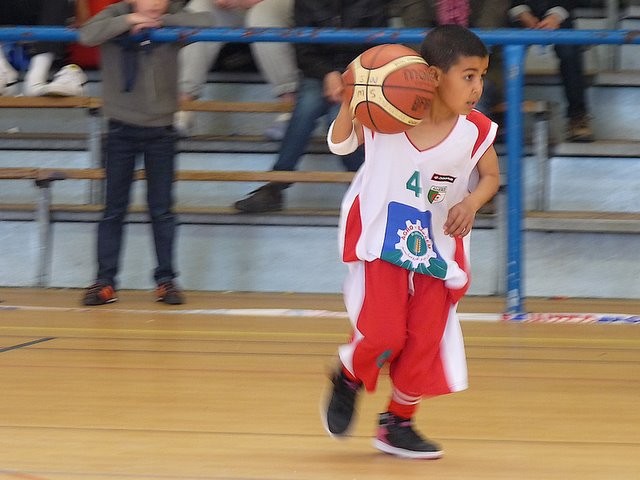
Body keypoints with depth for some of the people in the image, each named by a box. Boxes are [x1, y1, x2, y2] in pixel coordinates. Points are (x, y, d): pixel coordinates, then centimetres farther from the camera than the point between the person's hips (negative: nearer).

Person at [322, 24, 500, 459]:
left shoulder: (475, 131, -12)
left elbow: (491, 177, 6)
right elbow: (340, 144, -1)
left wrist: (471, 202, -16)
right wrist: (349, 104, -20)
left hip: (437, 251, 3)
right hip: (383, 243, -3)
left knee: (425, 344, 3)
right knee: (383, 334, -11)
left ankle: (398, 423, 25)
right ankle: (348, 380, 23)